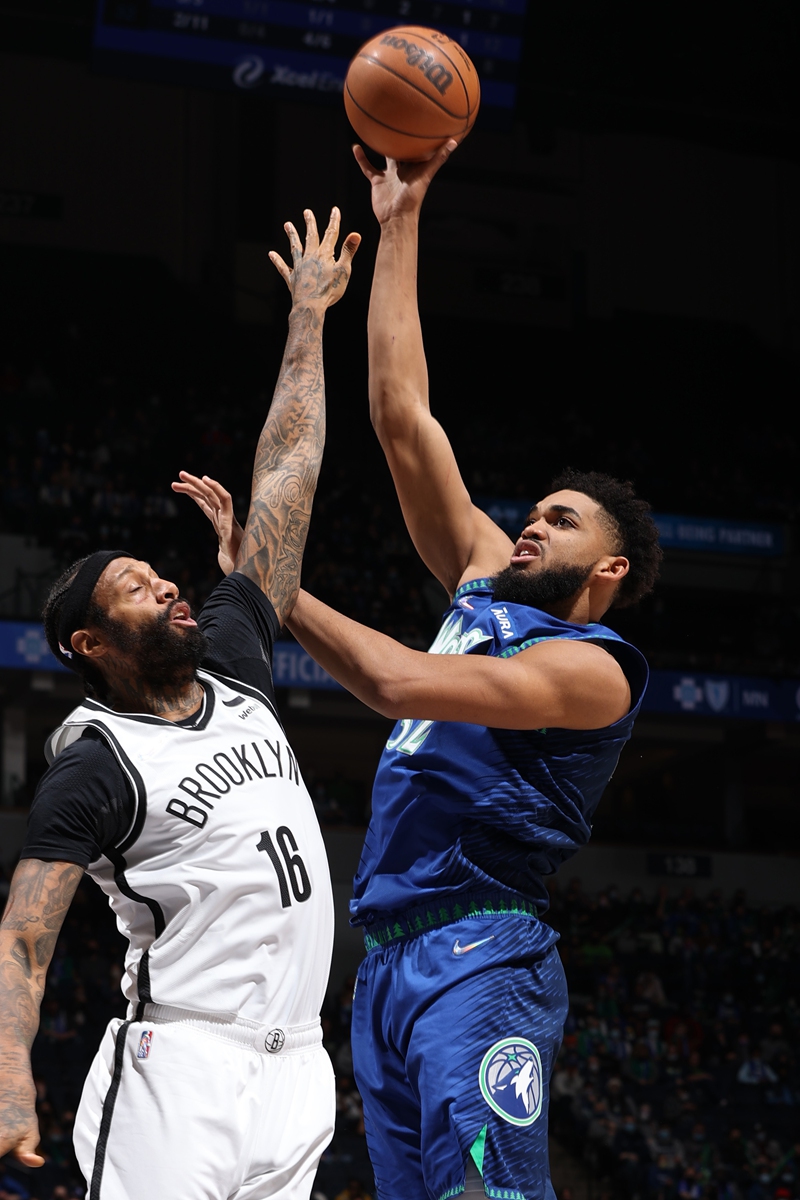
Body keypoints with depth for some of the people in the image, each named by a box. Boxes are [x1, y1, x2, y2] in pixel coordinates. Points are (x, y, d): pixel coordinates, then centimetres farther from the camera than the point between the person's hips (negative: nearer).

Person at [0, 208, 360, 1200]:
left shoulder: (230, 658, 13)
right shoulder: (91, 768, -5)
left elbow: (285, 480, 16)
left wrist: (309, 314, 18)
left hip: (293, 1065, 7)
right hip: (181, 1069, -7)